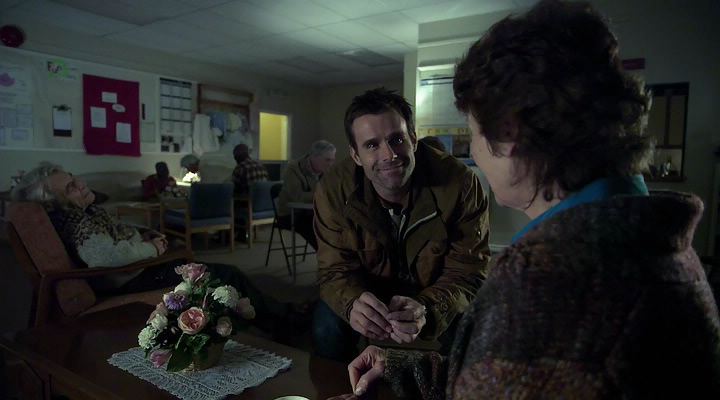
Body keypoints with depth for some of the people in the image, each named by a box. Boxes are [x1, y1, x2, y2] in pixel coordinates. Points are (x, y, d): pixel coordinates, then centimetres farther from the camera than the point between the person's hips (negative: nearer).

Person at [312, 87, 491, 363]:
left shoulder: (460, 184, -26)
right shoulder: (334, 190, -21)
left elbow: (467, 271, -24)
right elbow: (336, 270, -17)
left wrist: (427, 309, -47)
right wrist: (353, 303, -44)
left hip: (438, 300, 0)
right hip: (371, 295, 1)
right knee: (327, 324, -23)